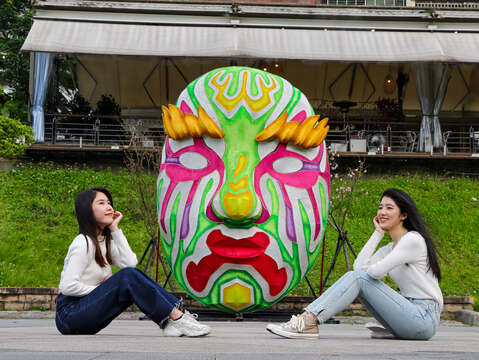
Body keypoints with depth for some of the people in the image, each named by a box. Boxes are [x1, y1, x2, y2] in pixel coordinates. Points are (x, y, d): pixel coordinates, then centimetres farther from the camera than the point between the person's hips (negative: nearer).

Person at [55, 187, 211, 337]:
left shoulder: (105, 240, 13)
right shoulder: (84, 243, -14)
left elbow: (130, 262, -4)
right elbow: (67, 287, -22)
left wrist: (115, 229, -3)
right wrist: (98, 289, -9)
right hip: (69, 316, -8)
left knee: (136, 277, -4)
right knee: (128, 276, -23)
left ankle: (170, 322, -15)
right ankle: (177, 318, -24)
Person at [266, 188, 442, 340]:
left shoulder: (413, 240, -10)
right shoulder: (389, 248, 18)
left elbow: (376, 271, -19)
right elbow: (359, 266, 1)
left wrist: (366, 270, 4)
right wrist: (378, 232, 5)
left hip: (425, 318, -8)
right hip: (410, 314, 8)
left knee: (359, 278, -17)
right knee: (356, 276, -3)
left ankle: (308, 322, -26)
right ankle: (308, 320, -16)